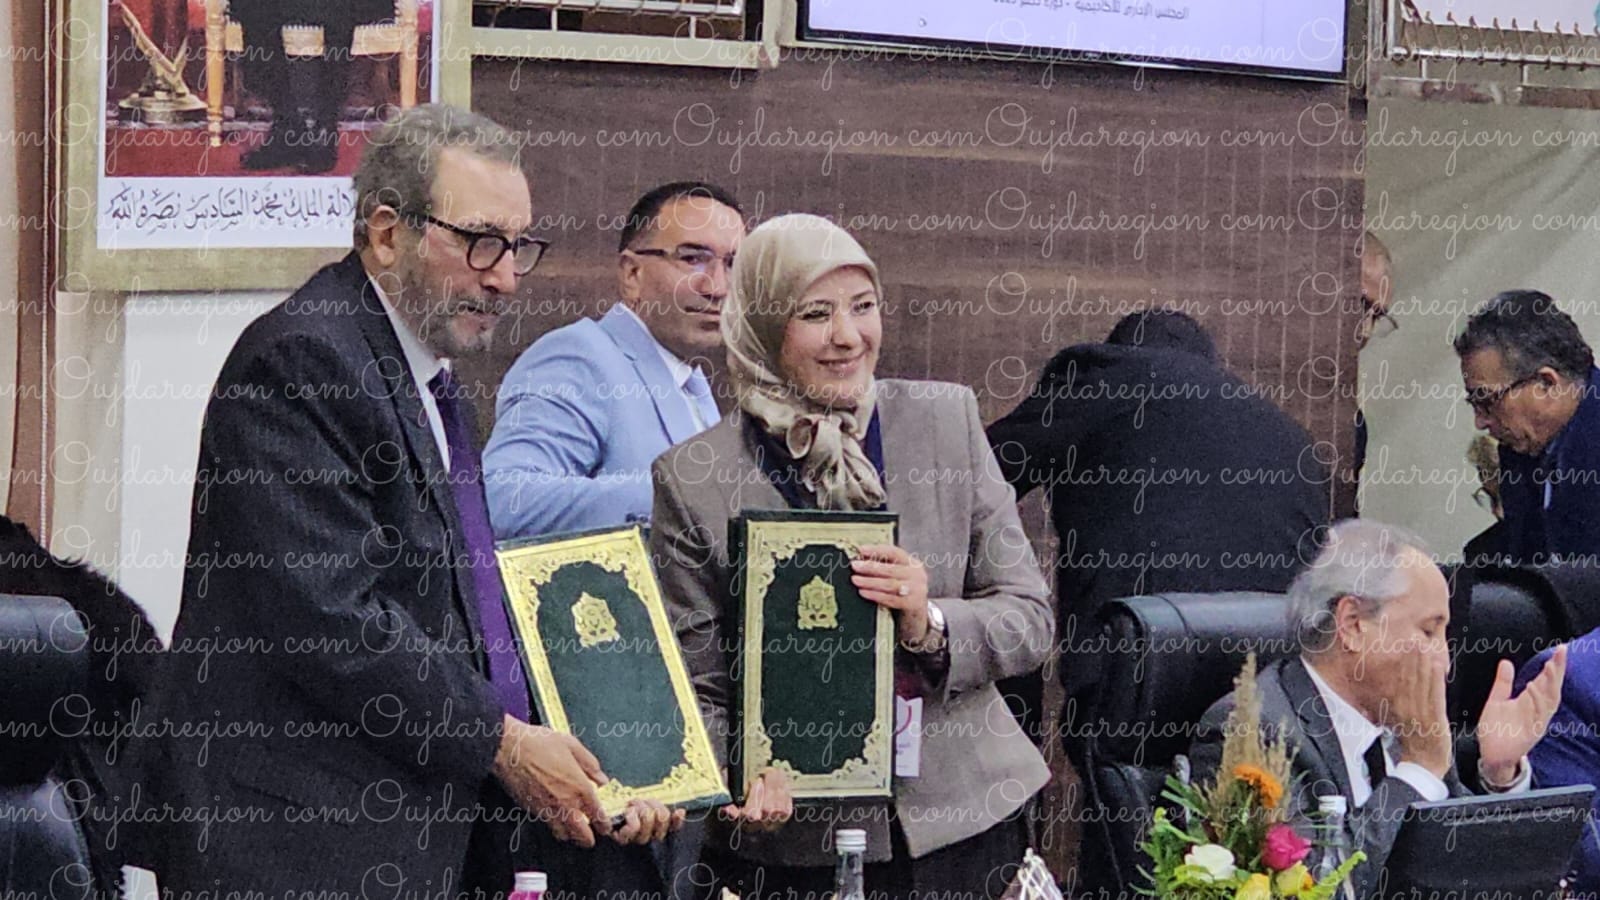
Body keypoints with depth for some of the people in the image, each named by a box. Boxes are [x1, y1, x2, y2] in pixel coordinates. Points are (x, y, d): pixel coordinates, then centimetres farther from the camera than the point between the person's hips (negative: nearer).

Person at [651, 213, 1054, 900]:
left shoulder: (948, 419, 1)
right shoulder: (692, 480, -5)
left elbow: (1030, 621, 2)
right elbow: (698, 691, -1)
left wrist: (931, 625, -17)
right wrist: (747, 779, -19)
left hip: (963, 818, 2)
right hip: (793, 841, -2)